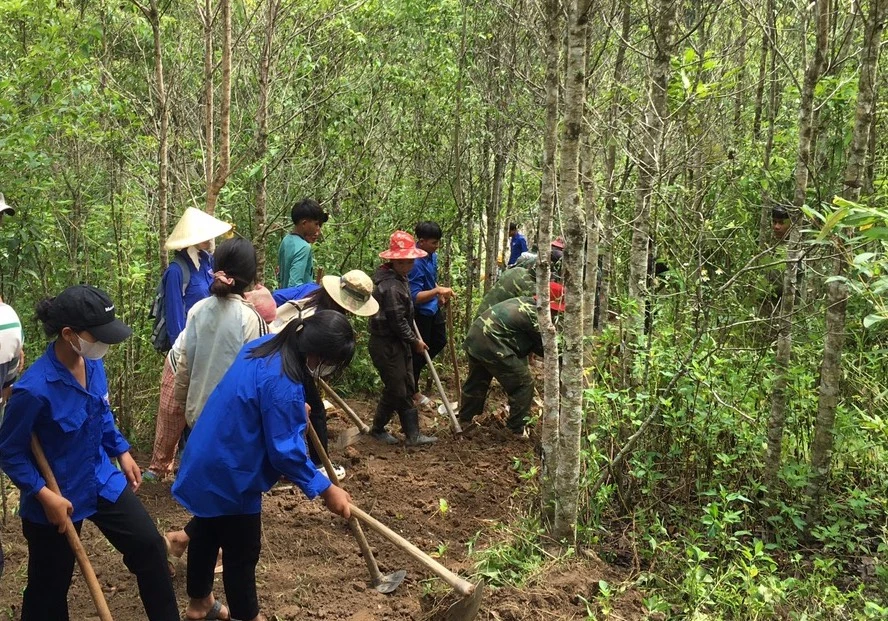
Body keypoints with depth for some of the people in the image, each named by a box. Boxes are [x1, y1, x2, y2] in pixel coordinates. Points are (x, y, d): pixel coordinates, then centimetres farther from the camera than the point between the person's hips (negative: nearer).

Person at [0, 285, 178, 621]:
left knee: (149, 546, 11)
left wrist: (121, 451, 13)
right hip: (57, 497, -6)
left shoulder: (92, 363, -10)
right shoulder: (34, 389, -31)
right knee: (49, 587, 12)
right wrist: (44, 494, -23)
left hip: (102, 482, 7)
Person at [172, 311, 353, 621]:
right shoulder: (283, 386, -31)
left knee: (206, 532, 26)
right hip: (230, 474, -10)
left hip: (207, 461, 10)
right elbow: (286, 452, -25)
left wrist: (295, 409, 26)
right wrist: (325, 489, -17)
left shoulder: (263, 346, -4)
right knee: (241, 552, 9)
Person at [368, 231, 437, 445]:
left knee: (407, 389, 12)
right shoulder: (391, 286, -24)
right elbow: (397, 321, -22)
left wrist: (413, 337, 16)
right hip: (386, 345, -10)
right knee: (395, 390, 1)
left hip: (399, 343, 10)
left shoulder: (398, 278, 8)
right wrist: (415, 341, -10)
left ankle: (412, 434, 17)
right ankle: (378, 429, 20)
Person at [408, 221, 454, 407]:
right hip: (420, 313, -9)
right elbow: (414, 297, -31)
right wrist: (437, 291, -40)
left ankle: (414, 372, 38)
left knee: (440, 342, 22)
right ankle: (413, 390, 24)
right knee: (419, 350, 6)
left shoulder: (432, 255, -2)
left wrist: (441, 294, 9)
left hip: (433, 308, 9)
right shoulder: (415, 263, -30)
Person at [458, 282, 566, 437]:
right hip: (492, 346, -10)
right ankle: (517, 429, 9)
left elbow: (531, 343, 19)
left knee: (477, 381, 28)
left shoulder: (525, 302, 13)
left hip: (475, 338, 10)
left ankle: (465, 419, 44)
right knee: (523, 384, 1)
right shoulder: (534, 315, -13)